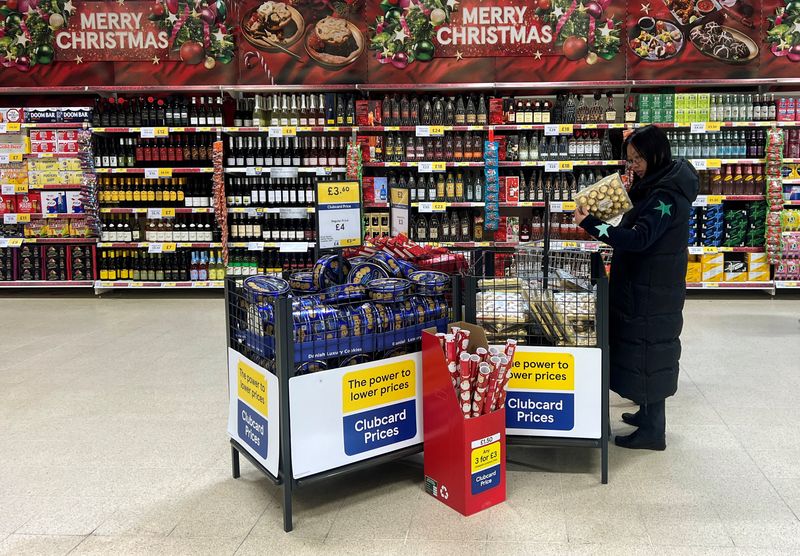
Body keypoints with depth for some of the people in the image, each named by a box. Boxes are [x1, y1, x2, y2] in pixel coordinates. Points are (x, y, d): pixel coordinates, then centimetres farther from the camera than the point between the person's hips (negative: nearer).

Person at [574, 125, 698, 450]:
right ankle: (649, 413, 34)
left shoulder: (667, 195, -21)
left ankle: (653, 431, 8)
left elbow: (639, 238, -30)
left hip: (653, 290, -10)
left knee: (649, 350, -2)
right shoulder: (657, 186, 10)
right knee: (648, 348, 19)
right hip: (643, 284, 10)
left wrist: (589, 223, -31)